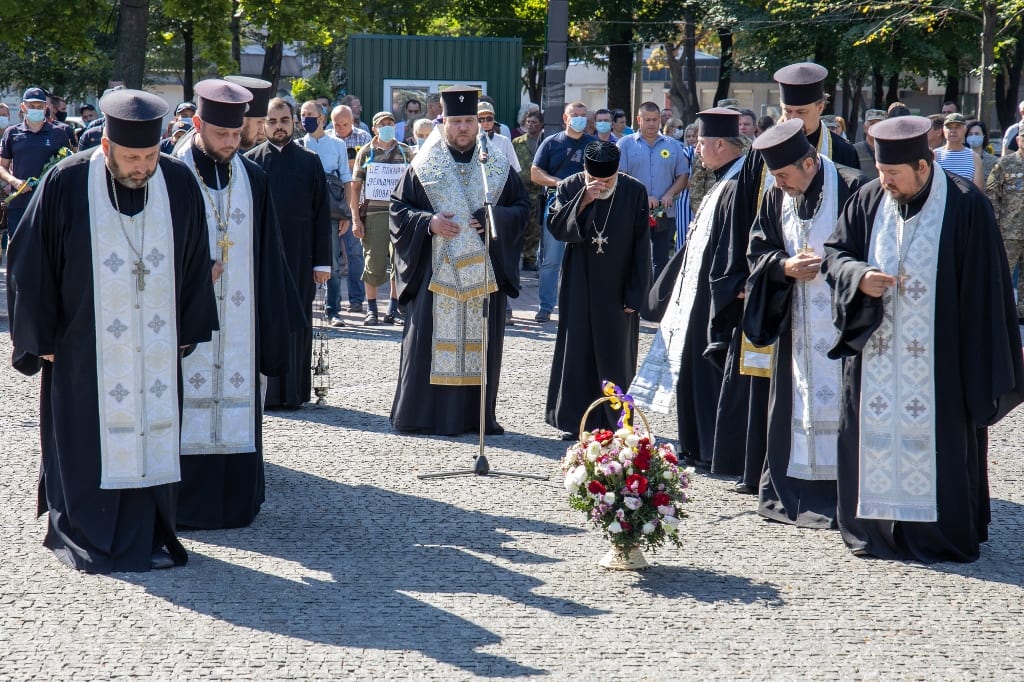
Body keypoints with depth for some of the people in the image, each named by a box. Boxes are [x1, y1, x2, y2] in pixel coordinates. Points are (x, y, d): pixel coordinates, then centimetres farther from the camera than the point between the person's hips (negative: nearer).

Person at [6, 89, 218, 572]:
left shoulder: (179, 184, -3)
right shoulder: (65, 185, -12)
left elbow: (195, 262, 8)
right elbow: (30, 262, -4)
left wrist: (188, 331, 9)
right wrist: (40, 338, -3)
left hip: (155, 347, 3)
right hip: (83, 347, -3)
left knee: (151, 437, 5)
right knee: (87, 443, 4)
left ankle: (146, 538, 15)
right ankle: (84, 540, 17)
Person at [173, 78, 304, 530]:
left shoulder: (252, 179, 9)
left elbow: (267, 254, 12)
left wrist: (275, 319, 9)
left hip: (238, 321, 4)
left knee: (236, 407, 4)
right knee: (187, 407, -3)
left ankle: (234, 502, 11)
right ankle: (184, 502, 4)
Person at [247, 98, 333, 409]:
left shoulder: (310, 161, 6)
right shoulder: (251, 161, 4)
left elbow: (322, 214, 4)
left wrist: (322, 261, -1)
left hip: (299, 255, 1)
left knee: (297, 323, 4)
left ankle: (294, 391, 12)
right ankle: (265, 392, 6)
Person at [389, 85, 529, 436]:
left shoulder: (498, 165, 9)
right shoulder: (423, 166, 5)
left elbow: (522, 206, 10)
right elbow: (398, 209, 5)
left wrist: (496, 217, -9)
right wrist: (428, 222, -12)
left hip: (484, 271, 2)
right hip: (435, 271, -2)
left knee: (481, 343, 3)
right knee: (432, 342, -3)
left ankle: (478, 416, 9)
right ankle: (422, 414, 3)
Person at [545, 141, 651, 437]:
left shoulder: (634, 192, -7)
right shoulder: (570, 187, -3)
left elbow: (641, 246, -5)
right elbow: (556, 227, -14)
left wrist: (635, 293, -8)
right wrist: (583, 200, -26)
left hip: (618, 288, -1)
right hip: (579, 287, 1)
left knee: (616, 355, 3)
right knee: (578, 351, 3)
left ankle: (615, 422, 11)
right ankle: (577, 421, 10)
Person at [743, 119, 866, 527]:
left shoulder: (851, 189, -9)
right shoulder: (776, 197, 9)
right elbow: (758, 250, 12)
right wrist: (785, 266, -7)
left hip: (841, 321, -6)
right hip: (795, 322, 6)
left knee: (836, 399, -5)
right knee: (795, 400, 9)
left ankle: (838, 492, 0)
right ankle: (792, 490, 17)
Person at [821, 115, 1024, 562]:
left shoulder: (966, 207, -9)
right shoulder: (869, 201, 4)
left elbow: (983, 288, -7)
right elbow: (834, 254, 11)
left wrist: (981, 367, -10)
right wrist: (859, 277, -13)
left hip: (941, 357, -4)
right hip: (875, 353, 4)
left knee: (937, 440, 0)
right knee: (875, 438, 7)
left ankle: (943, 533, 11)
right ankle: (877, 528, 18)